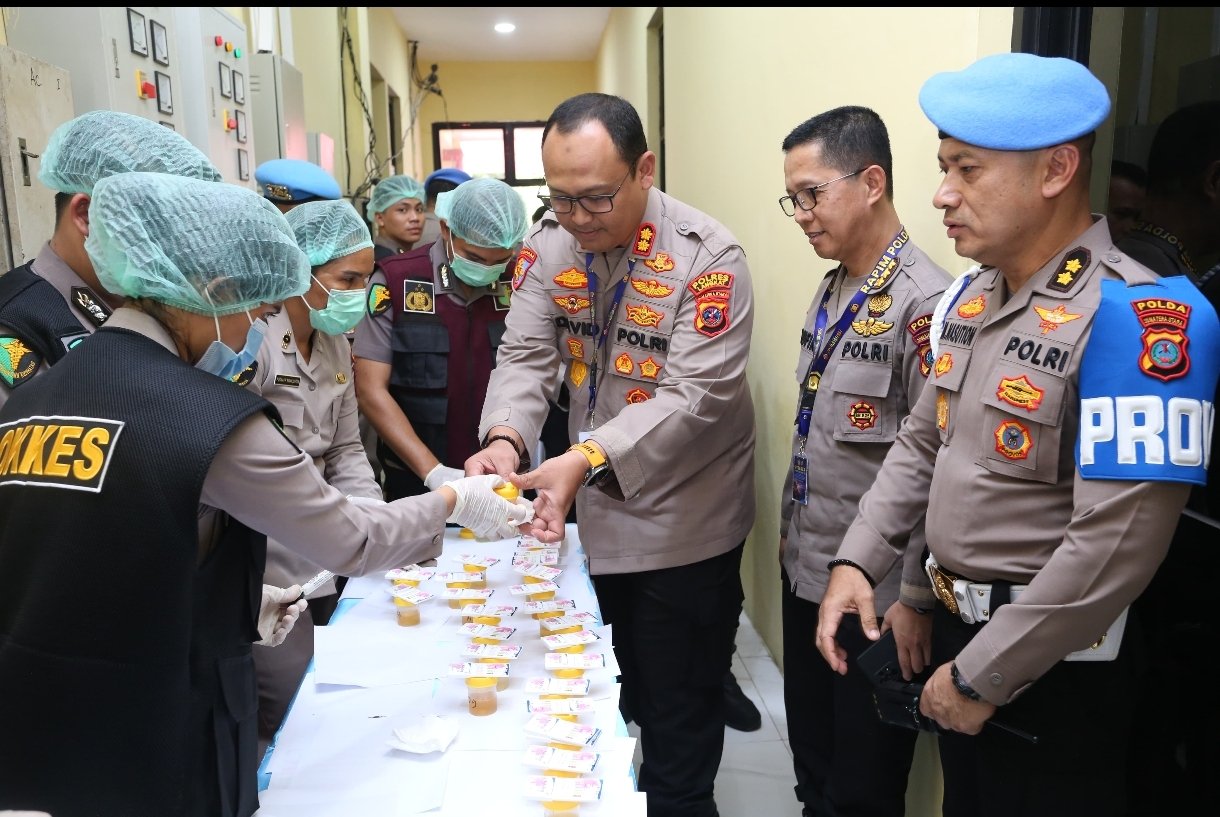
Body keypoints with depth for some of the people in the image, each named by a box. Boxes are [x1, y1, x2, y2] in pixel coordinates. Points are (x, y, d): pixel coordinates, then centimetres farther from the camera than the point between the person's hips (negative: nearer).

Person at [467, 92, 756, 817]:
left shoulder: (708, 257, -21)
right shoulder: (548, 245, -4)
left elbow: (692, 397, -26)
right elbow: (526, 355, -7)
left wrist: (585, 460, -38)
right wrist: (505, 439, -28)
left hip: (682, 525, -5)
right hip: (590, 514, 6)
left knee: (678, 724, 9)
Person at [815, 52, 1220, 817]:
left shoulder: (1135, 317, -22)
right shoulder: (970, 297, 3)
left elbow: (1116, 546, -27)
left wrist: (981, 676, -19)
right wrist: (857, 561, -1)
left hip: (1052, 665, -7)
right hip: (957, 628, 7)